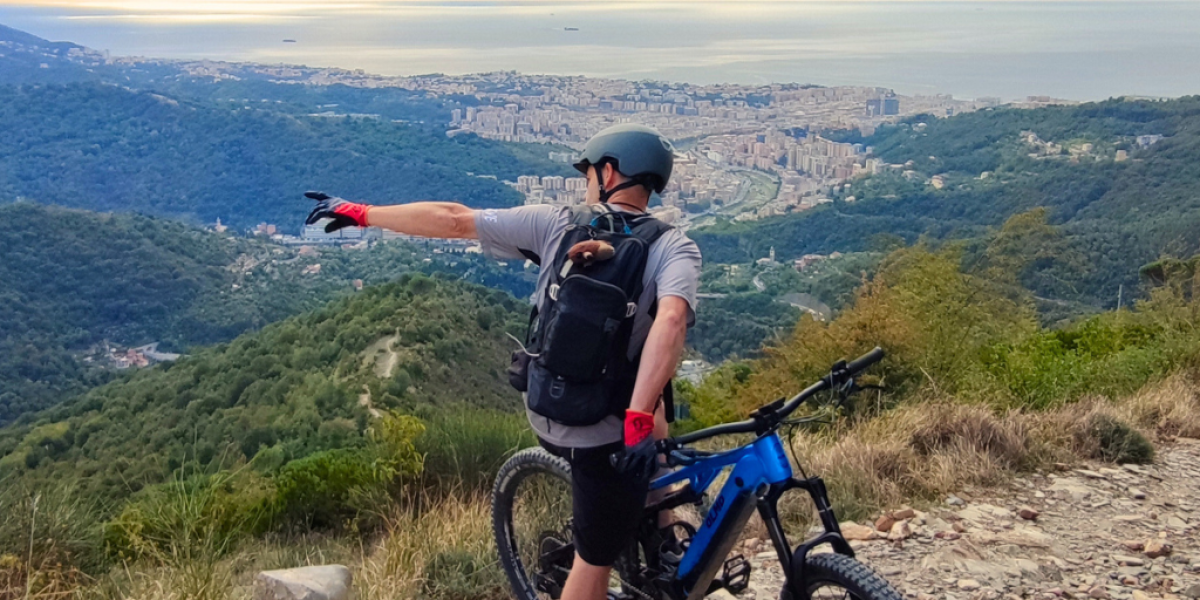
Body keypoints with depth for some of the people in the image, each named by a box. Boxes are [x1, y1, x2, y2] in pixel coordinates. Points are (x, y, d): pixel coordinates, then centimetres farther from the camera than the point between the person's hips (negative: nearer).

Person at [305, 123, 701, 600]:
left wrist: (361, 213, 7)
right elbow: (671, 321, -33)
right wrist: (639, 419, -33)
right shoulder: (676, 248, -12)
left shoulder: (554, 223, -4)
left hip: (545, 417, 4)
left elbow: (452, 219, -3)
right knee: (596, 560, 14)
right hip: (607, 433, -4)